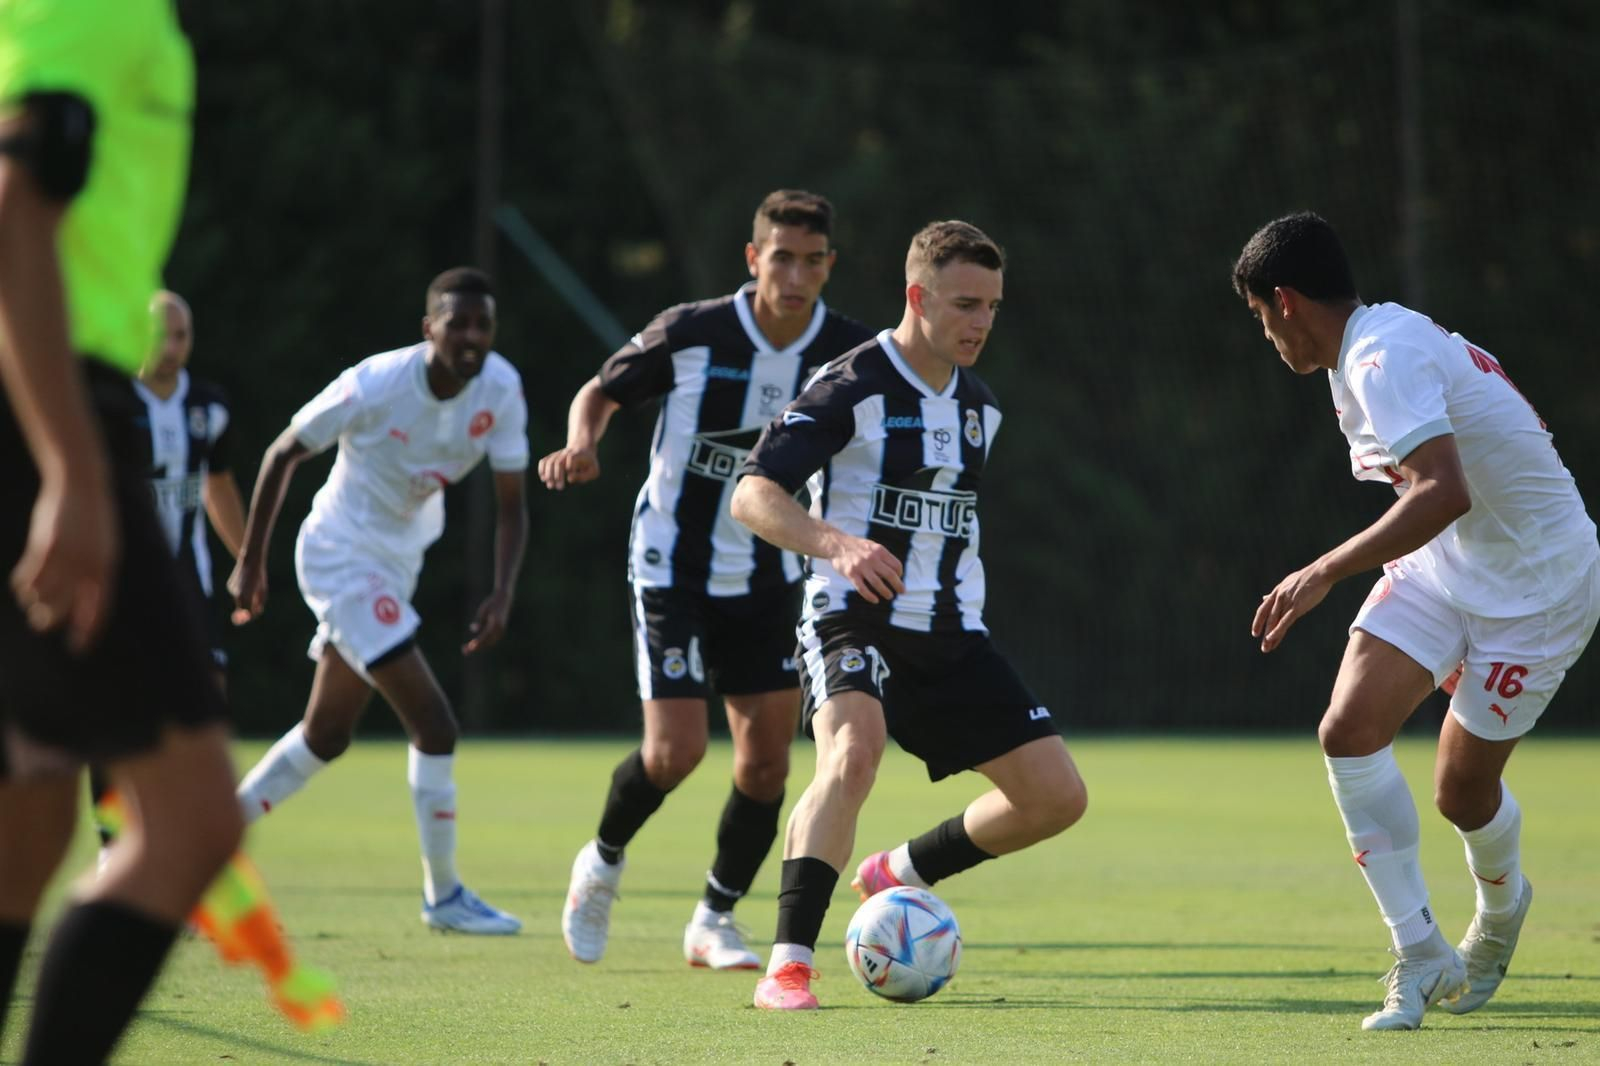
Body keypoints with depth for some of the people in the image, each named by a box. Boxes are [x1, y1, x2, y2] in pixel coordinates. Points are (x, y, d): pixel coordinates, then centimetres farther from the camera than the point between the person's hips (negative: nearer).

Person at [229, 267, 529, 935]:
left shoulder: (500, 390, -11)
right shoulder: (376, 384, -24)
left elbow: (510, 504, -3)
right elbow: (284, 455, -11)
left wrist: (502, 594, -17)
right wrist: (250, 561, -8)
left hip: (398, 563, 7)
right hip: (340, 553, -7)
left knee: (325, 737, 16)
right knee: (433, 723, -13)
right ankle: (443, 897, -1)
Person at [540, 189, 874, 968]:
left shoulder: (849, 353, -7)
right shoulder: (690, 335, -16)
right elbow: (603, 391, -1)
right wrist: (583, 444, -22)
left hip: (767, 577, 4)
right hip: (674, 569, -4)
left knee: (766, 756, -2)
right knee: (675, 752, -11)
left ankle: (713, 922, 17)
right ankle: (602, 862, 20)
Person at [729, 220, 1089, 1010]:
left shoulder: (978, 405, 12)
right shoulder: (852, 387, -11)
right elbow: (751, 494, -20)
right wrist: (836, 542, -36)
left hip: (950, 634, 7)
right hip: (854, 619, -7)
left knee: (1057, 795, 0)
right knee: (853, 751, -35)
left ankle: (900, 873, 23)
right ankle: (787, 966, -32)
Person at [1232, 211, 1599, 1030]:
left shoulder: (1383, 358, -25)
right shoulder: (1377, 348, 6)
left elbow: (1445, 491, -39)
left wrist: (1325, 572, -39)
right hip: (1443, 565, 8)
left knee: (1462, 788, 1)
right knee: (1349, 729, -11)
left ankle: (1500, 911, 37)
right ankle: (1421, 958, -4)